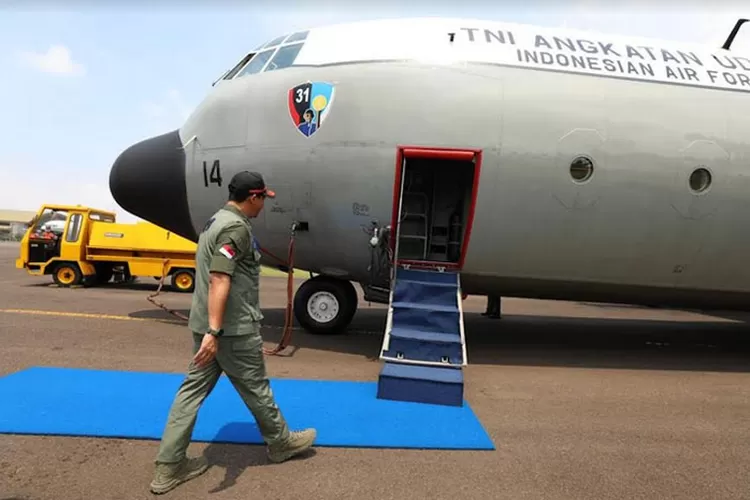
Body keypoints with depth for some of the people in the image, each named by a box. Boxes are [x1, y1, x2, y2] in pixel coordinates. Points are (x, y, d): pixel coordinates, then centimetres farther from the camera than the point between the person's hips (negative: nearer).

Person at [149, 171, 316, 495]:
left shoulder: (216, 219, 14)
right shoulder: (236, 227, -18)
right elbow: (219, 280, -27)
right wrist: (214, 331, -31)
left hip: (205, 322, 9)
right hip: (233, 327, -9)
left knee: (194, 388, 11)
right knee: (255, 386, 8)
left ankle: (169, 466, 18)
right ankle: (280, 443, 29)